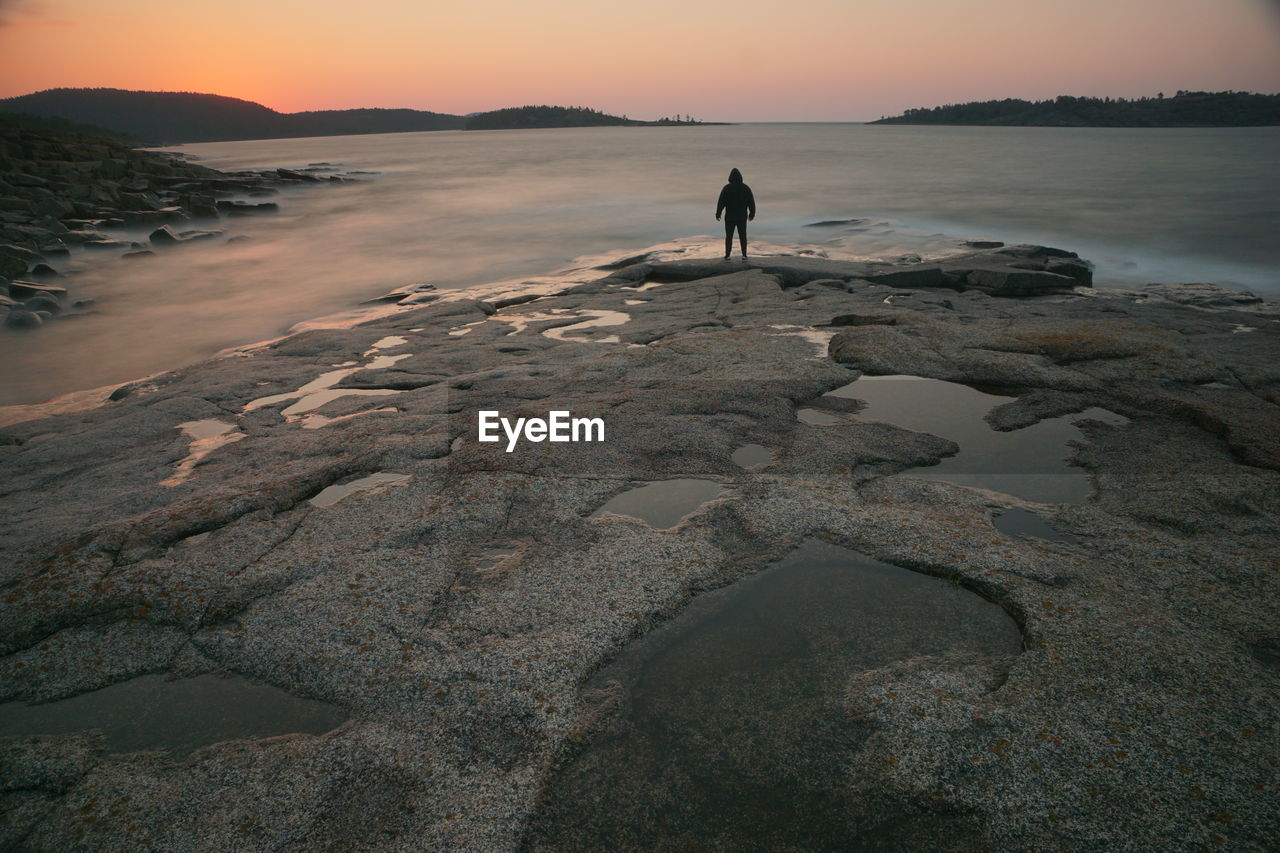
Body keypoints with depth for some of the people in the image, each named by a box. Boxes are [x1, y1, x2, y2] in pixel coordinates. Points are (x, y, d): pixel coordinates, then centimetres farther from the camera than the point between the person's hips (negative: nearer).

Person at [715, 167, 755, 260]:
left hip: (730, 217, -2)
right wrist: (752, 214, 14)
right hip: (742, 217, 2)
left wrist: (718, 214, -3)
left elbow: (721, 202, -12)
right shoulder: (745, 188, -2)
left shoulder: (727, 188, -9)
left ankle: (727, 256, 2)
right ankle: (744, 255, 8)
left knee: (729, 236, 9)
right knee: (742, 236, 13)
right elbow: (751, 202, 2)